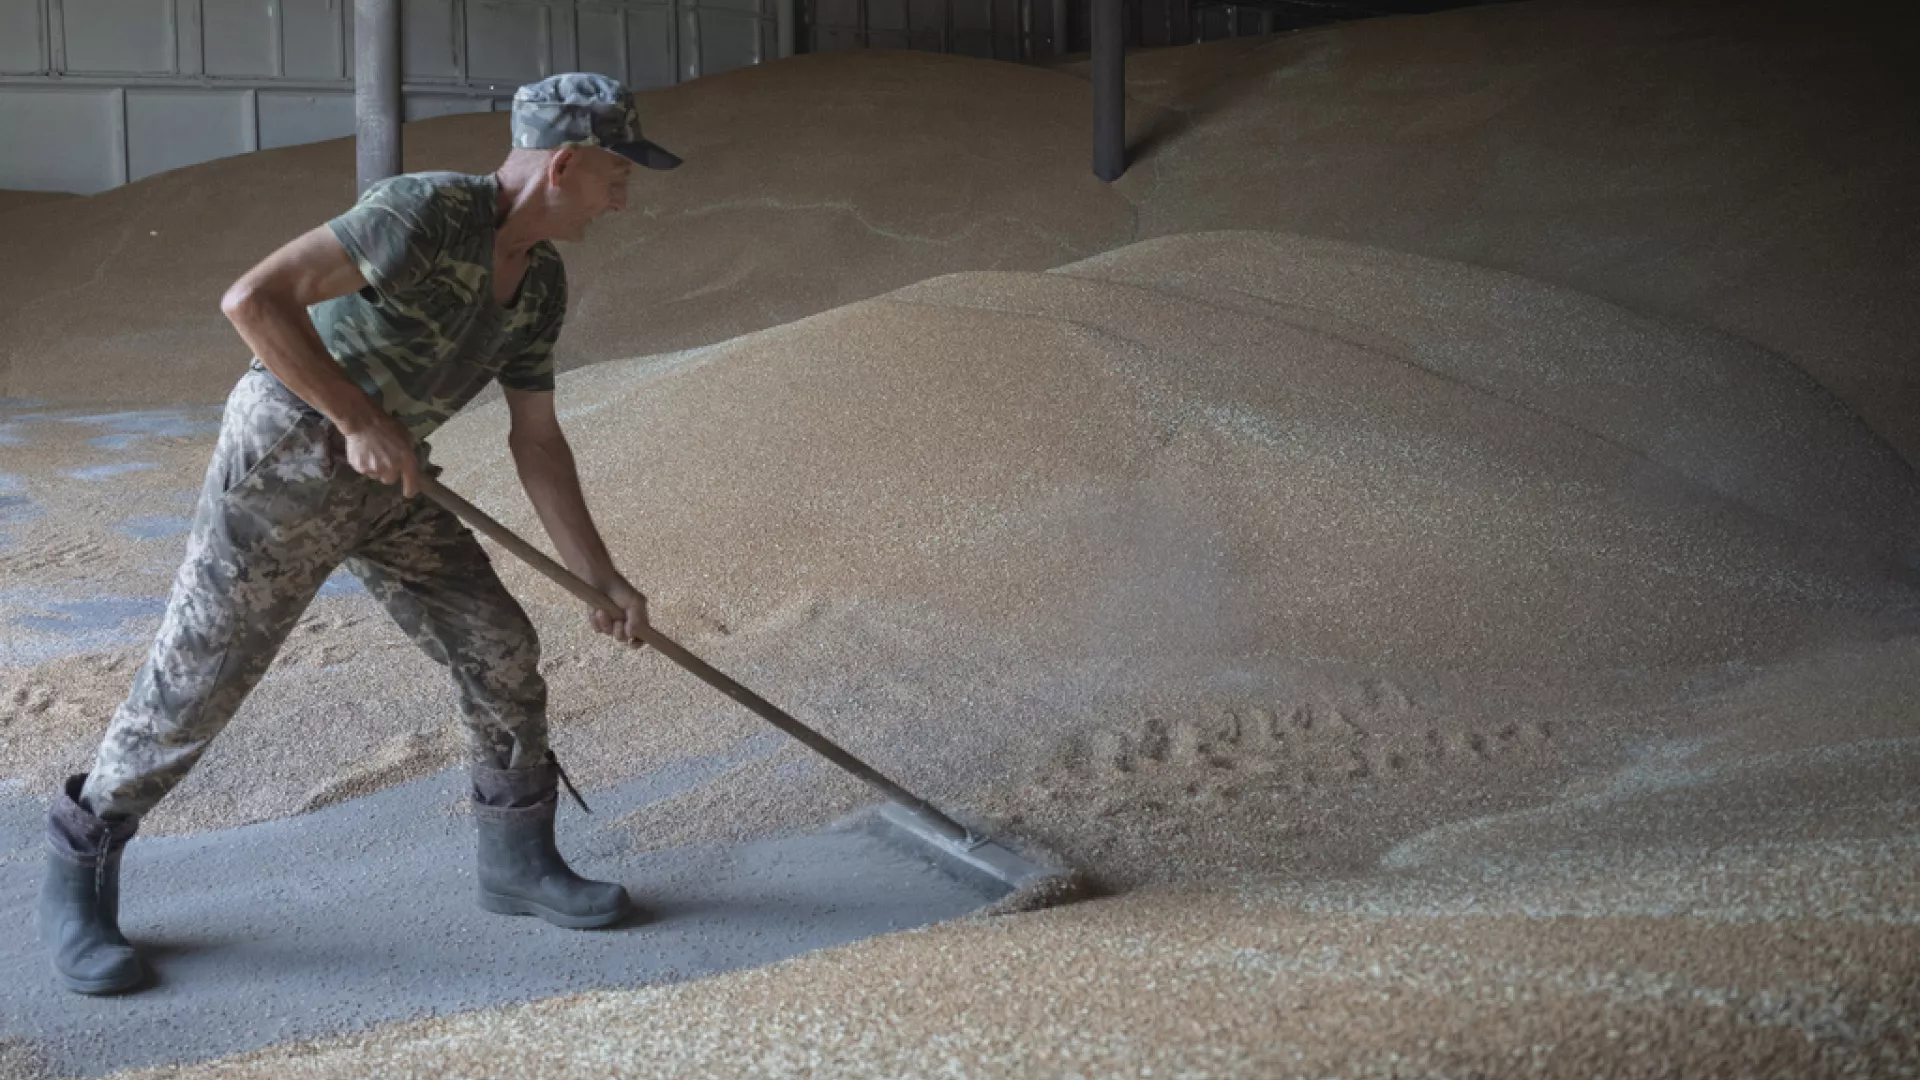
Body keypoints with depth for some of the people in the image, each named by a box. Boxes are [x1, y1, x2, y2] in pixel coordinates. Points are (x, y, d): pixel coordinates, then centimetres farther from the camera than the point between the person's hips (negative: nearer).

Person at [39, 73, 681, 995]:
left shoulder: (540, 285, 3)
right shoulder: (428, 210, -24)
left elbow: (537, 444, 9)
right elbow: (254, 299, -30)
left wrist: (603, 581, 6)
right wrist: (363, 421, -27)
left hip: (382, 482, 8)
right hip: (282, 463, -8)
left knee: (500, 650, 3)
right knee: (193, 683, -1)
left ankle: (519, 860, 20)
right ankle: (77, 882, 18)